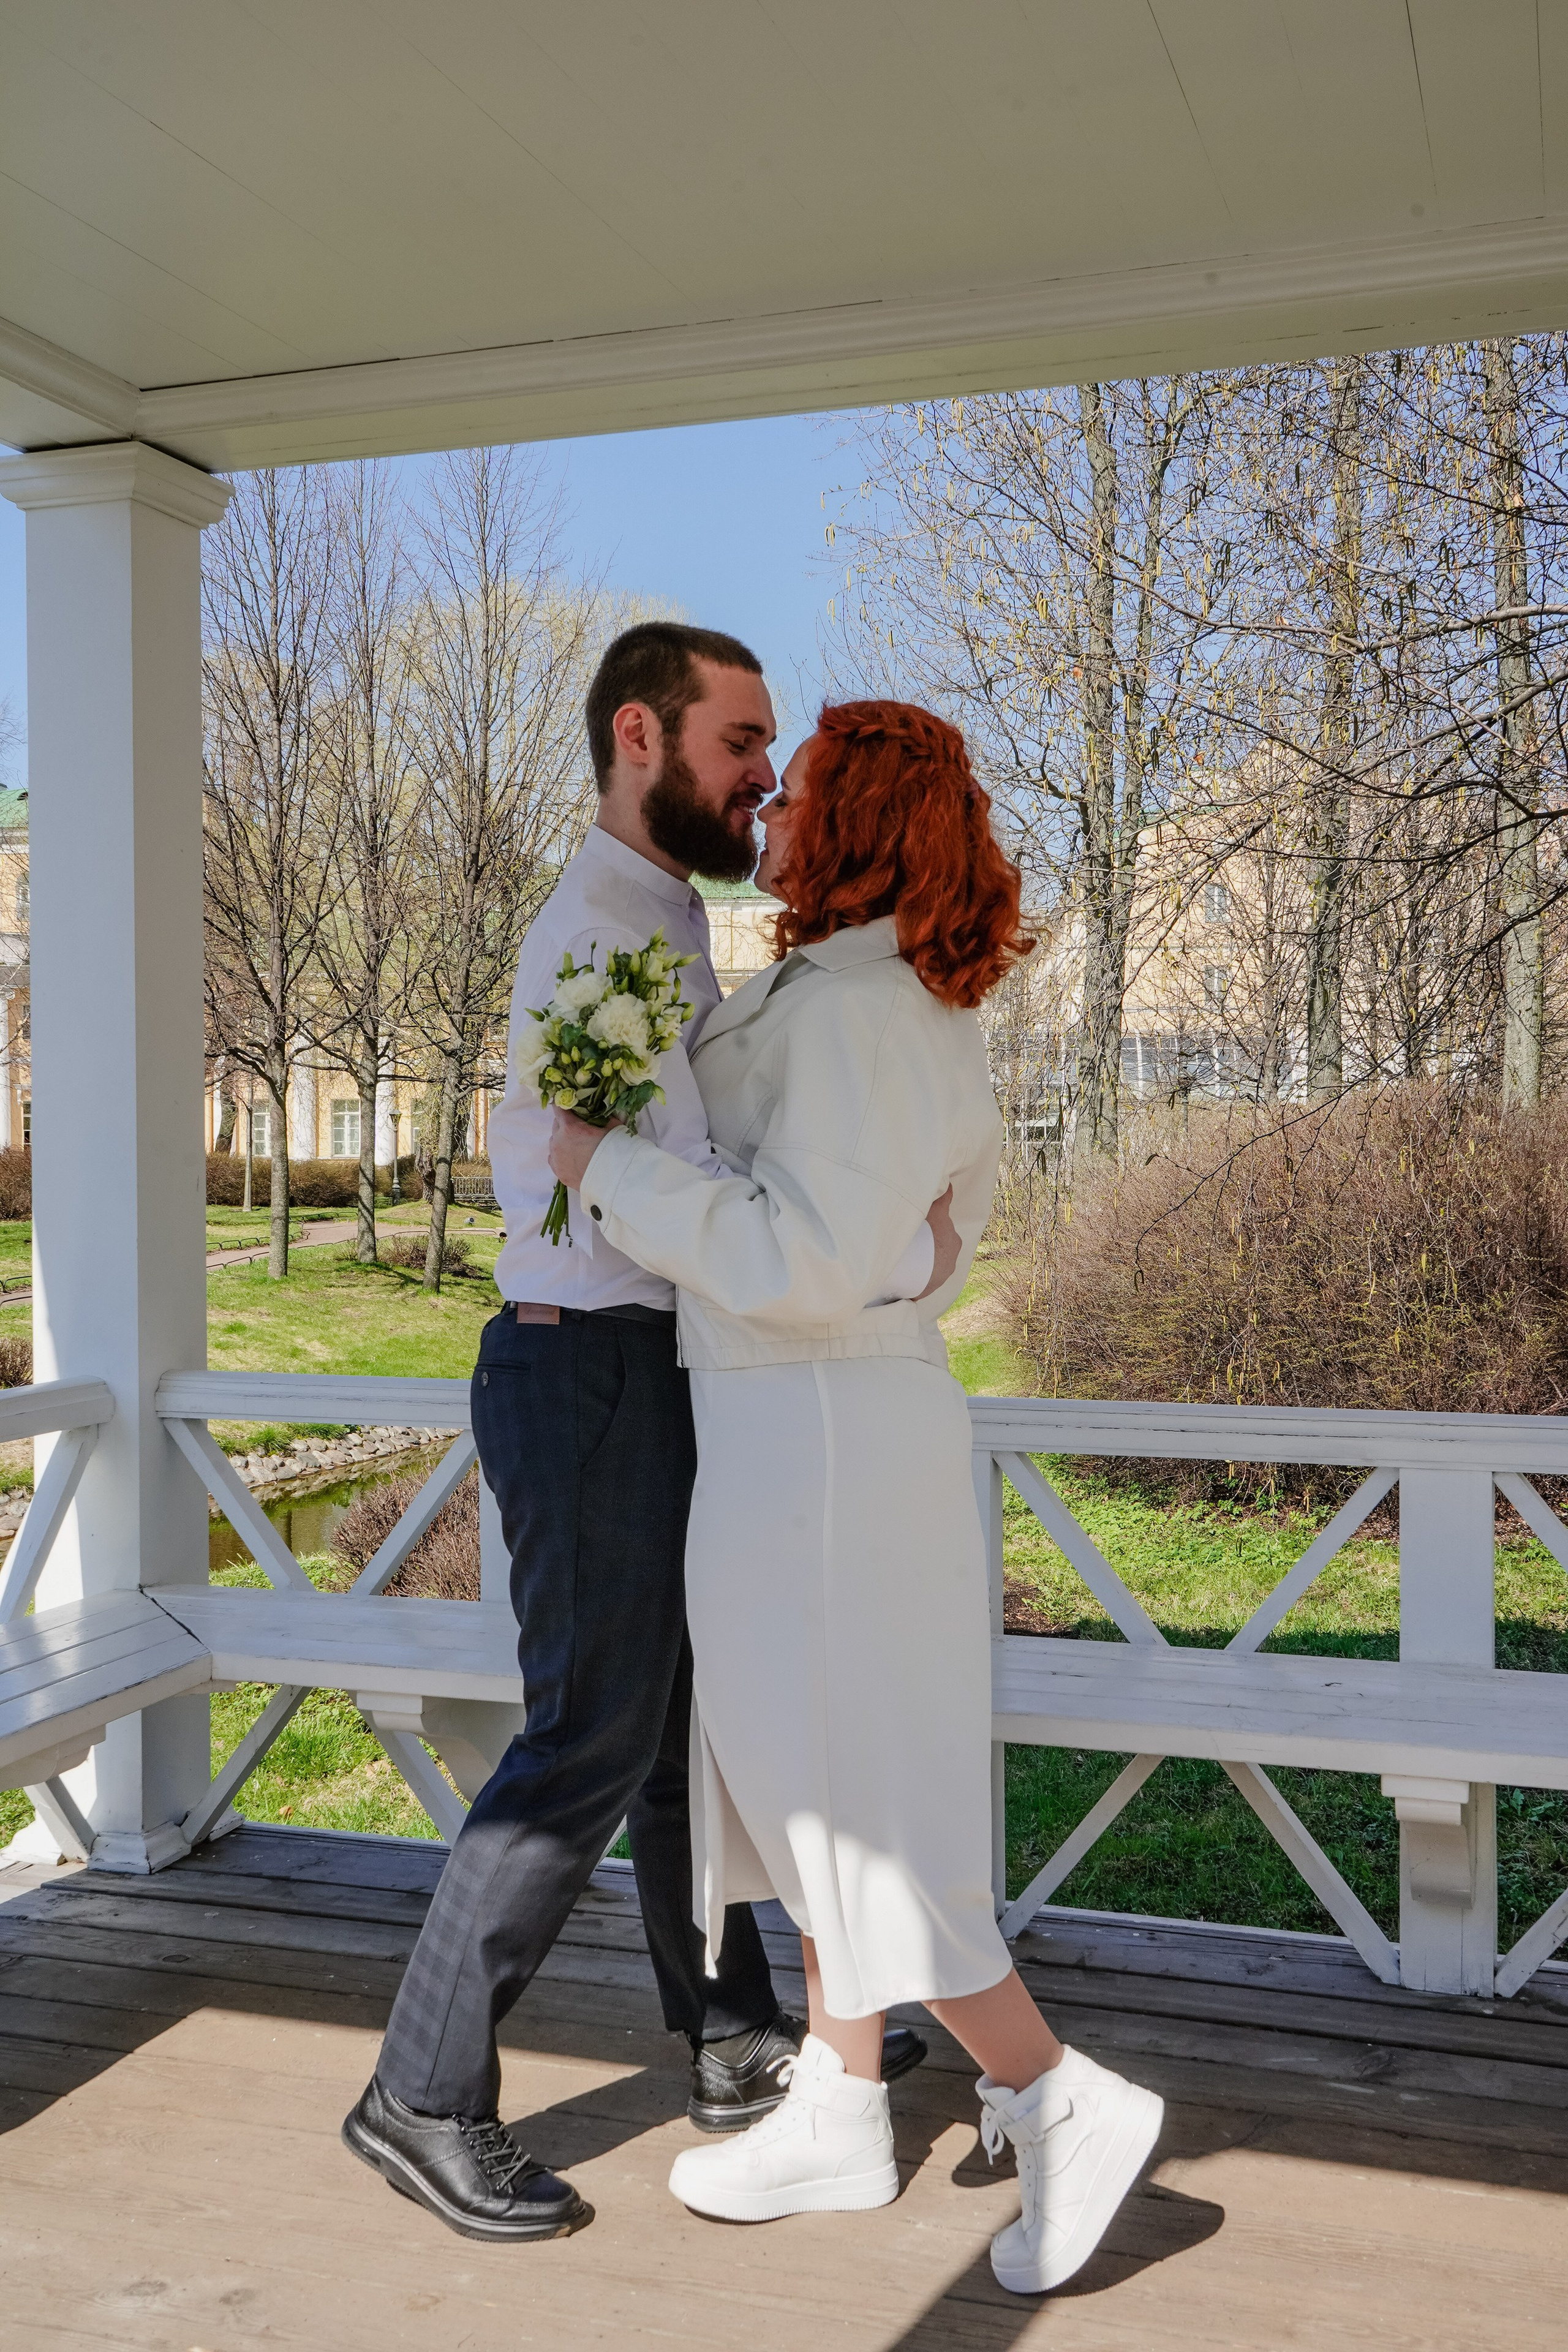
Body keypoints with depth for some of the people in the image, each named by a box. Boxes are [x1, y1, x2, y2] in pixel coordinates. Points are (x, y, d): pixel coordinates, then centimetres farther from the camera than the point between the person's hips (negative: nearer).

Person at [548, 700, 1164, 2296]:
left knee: (829, 1798, 1)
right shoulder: (932, 1005, 9)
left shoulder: (842, 1007, -20)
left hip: (806, 1431, -10)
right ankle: (839, 2118, 28)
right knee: (830, 1781, 16)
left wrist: (613, 1170, -18)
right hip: (881, 1399, 10)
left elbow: (807, 1264, -27)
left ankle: (1060, 2101, 9)